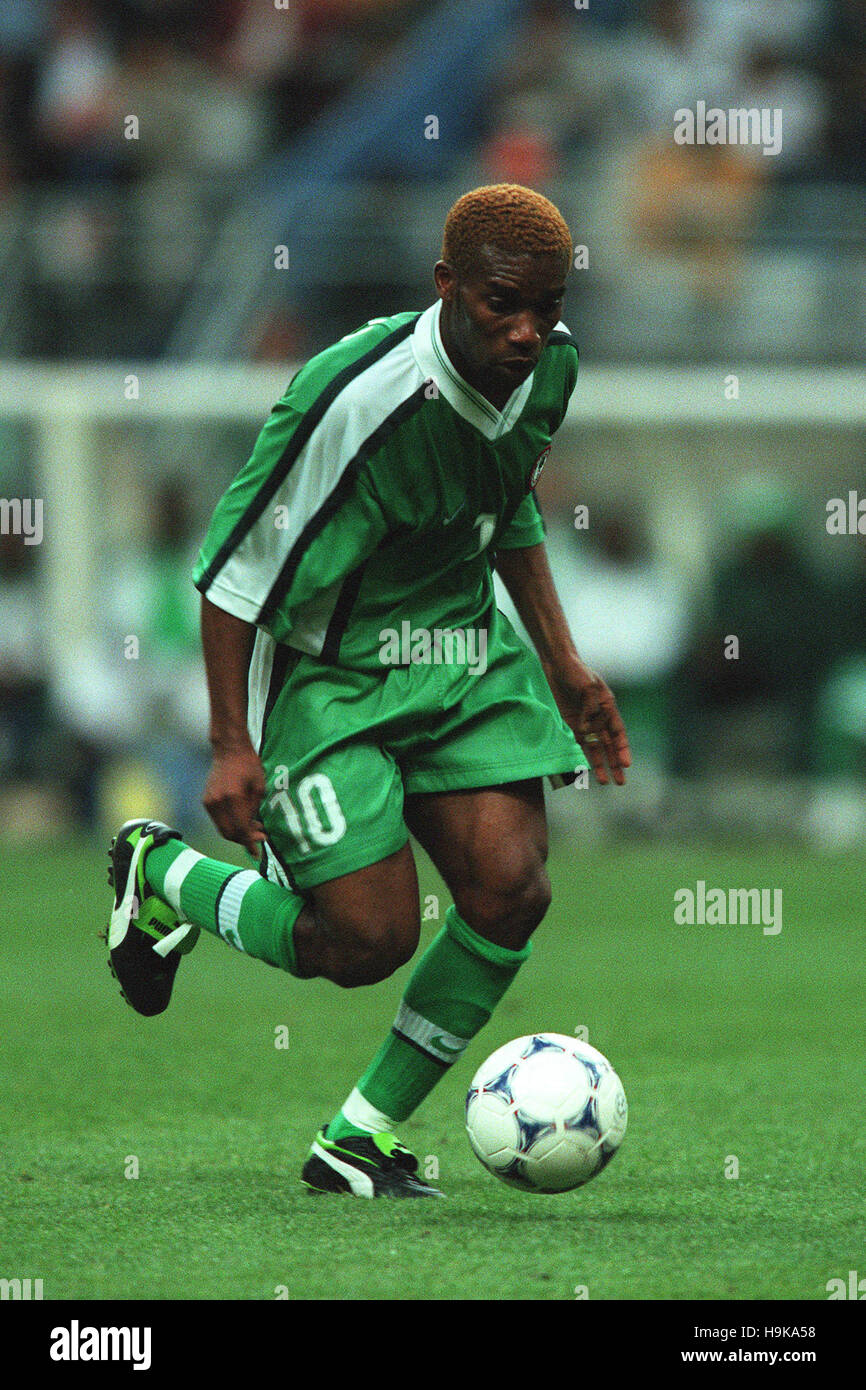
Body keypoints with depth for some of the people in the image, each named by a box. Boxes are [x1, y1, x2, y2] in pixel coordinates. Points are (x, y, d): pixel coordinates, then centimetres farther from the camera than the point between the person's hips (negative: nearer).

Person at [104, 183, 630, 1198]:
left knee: (511, 892, -10)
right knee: (369, 941, -12)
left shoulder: (549, 367, -5)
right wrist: (232, 747, -20)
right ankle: (161, 876, 19)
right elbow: (238, 564, -19)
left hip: (462, 656, 7)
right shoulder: (359, 395, -27)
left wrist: (562, 665, 15)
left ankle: (360, 1139, 6)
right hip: (325, 669, -7)